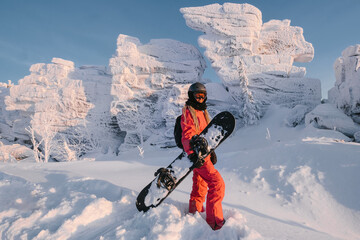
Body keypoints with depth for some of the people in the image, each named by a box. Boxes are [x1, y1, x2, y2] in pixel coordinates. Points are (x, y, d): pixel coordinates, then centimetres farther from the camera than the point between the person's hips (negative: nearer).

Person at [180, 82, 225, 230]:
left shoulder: (202, 112, 20)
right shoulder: (188, 112, -10)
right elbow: (187, 136, -21)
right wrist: (192, 154, -32)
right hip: (197, 155, -9)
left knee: (200, 186, 16)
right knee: (217, 184, -11)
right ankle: (215, 221, -3)